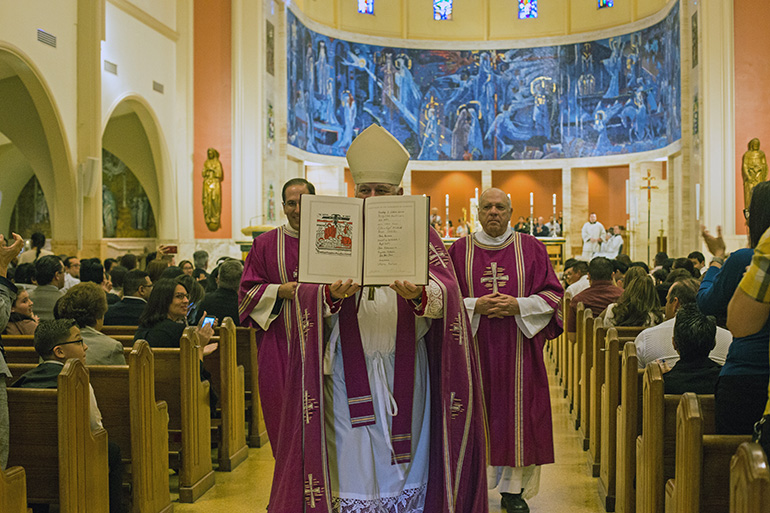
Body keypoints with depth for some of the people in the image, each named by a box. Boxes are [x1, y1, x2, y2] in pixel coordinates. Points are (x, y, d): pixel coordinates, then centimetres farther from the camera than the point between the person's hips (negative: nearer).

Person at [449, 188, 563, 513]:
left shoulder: (530, 248, 6)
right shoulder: (460, 251, 6)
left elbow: (552, 295, 3)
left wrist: (518, 306, -12)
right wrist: (475, 306, -13)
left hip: (518, 346, 0)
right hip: (474, 344, 0)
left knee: (516, 409, 1)